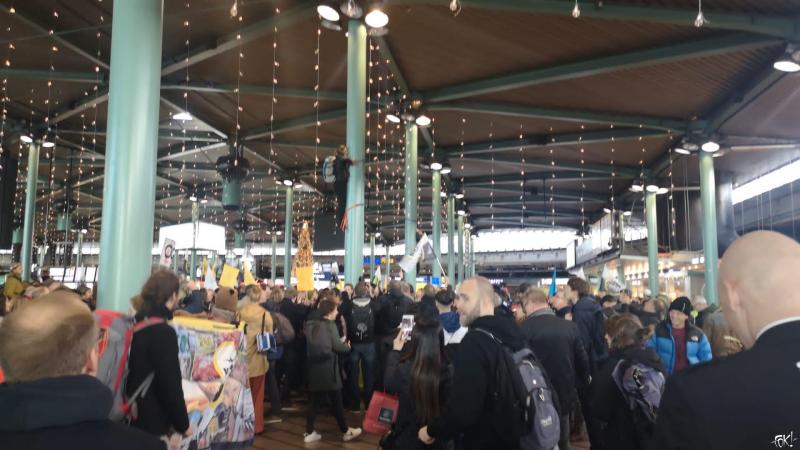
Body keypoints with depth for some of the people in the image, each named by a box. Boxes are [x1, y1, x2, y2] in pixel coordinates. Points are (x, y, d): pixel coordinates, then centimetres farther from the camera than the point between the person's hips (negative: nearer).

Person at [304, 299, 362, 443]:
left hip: (314, 368, 6)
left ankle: (309, 433, 13)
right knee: (336, 401, 4)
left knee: (314, 401, 11)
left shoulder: (311, 324, 10)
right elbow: (337, 347, -13)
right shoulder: (330, 325, -11)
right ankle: (346, 432, 15)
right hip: (328, 369, -6)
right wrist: (347, 346, 8)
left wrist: (339, 341, 15)